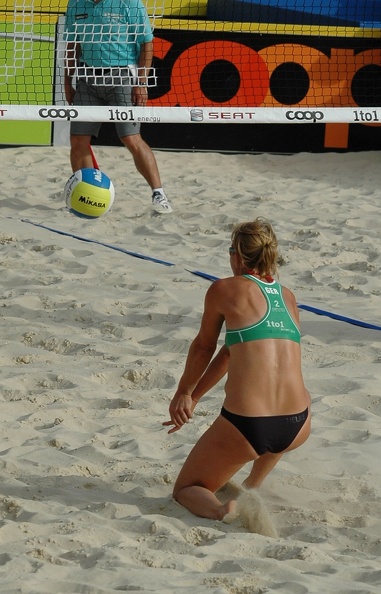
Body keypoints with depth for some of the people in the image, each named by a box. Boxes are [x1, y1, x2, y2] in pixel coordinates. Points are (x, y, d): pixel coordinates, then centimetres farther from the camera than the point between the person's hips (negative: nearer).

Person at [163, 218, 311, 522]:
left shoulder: (225, 290, 4)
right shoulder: (288, 297, 18)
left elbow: (203, 348, 19)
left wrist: (183, 394, 37)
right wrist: (193, 398, 35)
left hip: (245, 428, -5)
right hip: (296, 428, 5)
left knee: (185, 490, 18)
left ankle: (225, 509, -16)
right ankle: (252, 487, 40)